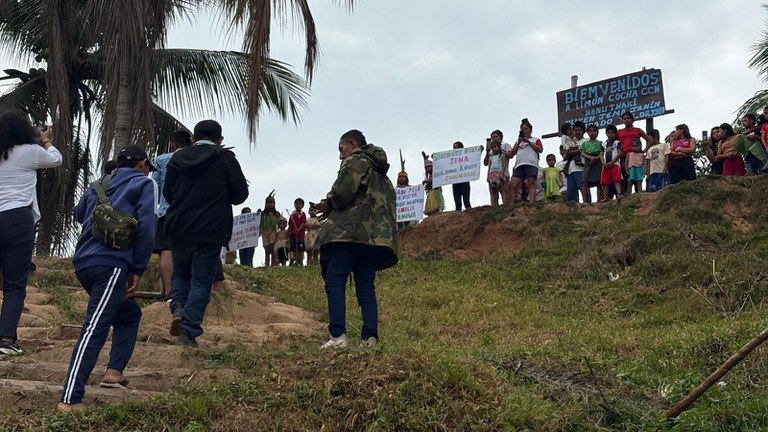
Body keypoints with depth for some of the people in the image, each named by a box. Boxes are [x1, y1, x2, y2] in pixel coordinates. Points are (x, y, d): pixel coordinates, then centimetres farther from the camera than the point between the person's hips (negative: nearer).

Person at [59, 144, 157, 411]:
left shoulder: (98, 185, 24)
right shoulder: (144, 184, 7)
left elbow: (78, 214, 42)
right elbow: (146, 227, -6)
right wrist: (138, 269, -3)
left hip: (84, 263, 8)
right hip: (111, 264, -8)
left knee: (129, 312, 25)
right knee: (95, 328, -16)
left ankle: (114, 371, 14)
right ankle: (70, 399, -26)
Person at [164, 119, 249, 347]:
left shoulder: (177, 158, 7)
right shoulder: (225, 159, -5)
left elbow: (168, 194, 17)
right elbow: (240, 195, 0)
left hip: (178, 228, 4)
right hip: (210, 232, -3)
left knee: (180, 273, 21)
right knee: (201, 282, 1)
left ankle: (178, 308, -4)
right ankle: (188, 332, -6)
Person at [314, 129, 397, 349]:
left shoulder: (355, 161, 4)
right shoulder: (381, 172, 30)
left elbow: (342, 192, -12)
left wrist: (328, 205, 10)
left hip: (348, 231, -8)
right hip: (374, 237, 9)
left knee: (335, 281, -12)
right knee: (366, 287, 6)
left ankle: (338, 335, -23)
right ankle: (370, 338, -4)